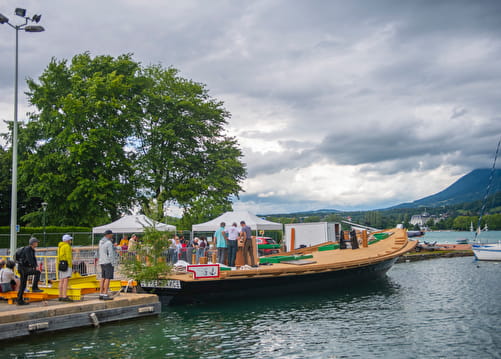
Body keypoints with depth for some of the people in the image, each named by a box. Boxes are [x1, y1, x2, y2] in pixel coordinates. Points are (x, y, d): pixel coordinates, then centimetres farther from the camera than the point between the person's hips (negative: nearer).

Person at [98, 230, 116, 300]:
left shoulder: (101, 241, 10)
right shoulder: (109, 243, -16)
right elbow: (111, 255, -18)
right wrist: (112, 264, -13)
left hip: (102, 262, 9)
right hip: (108, 262, -9)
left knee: (103, 278, 11)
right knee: (108, 278, -7)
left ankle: (101, 294, 12)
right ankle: (105, 295, -8)